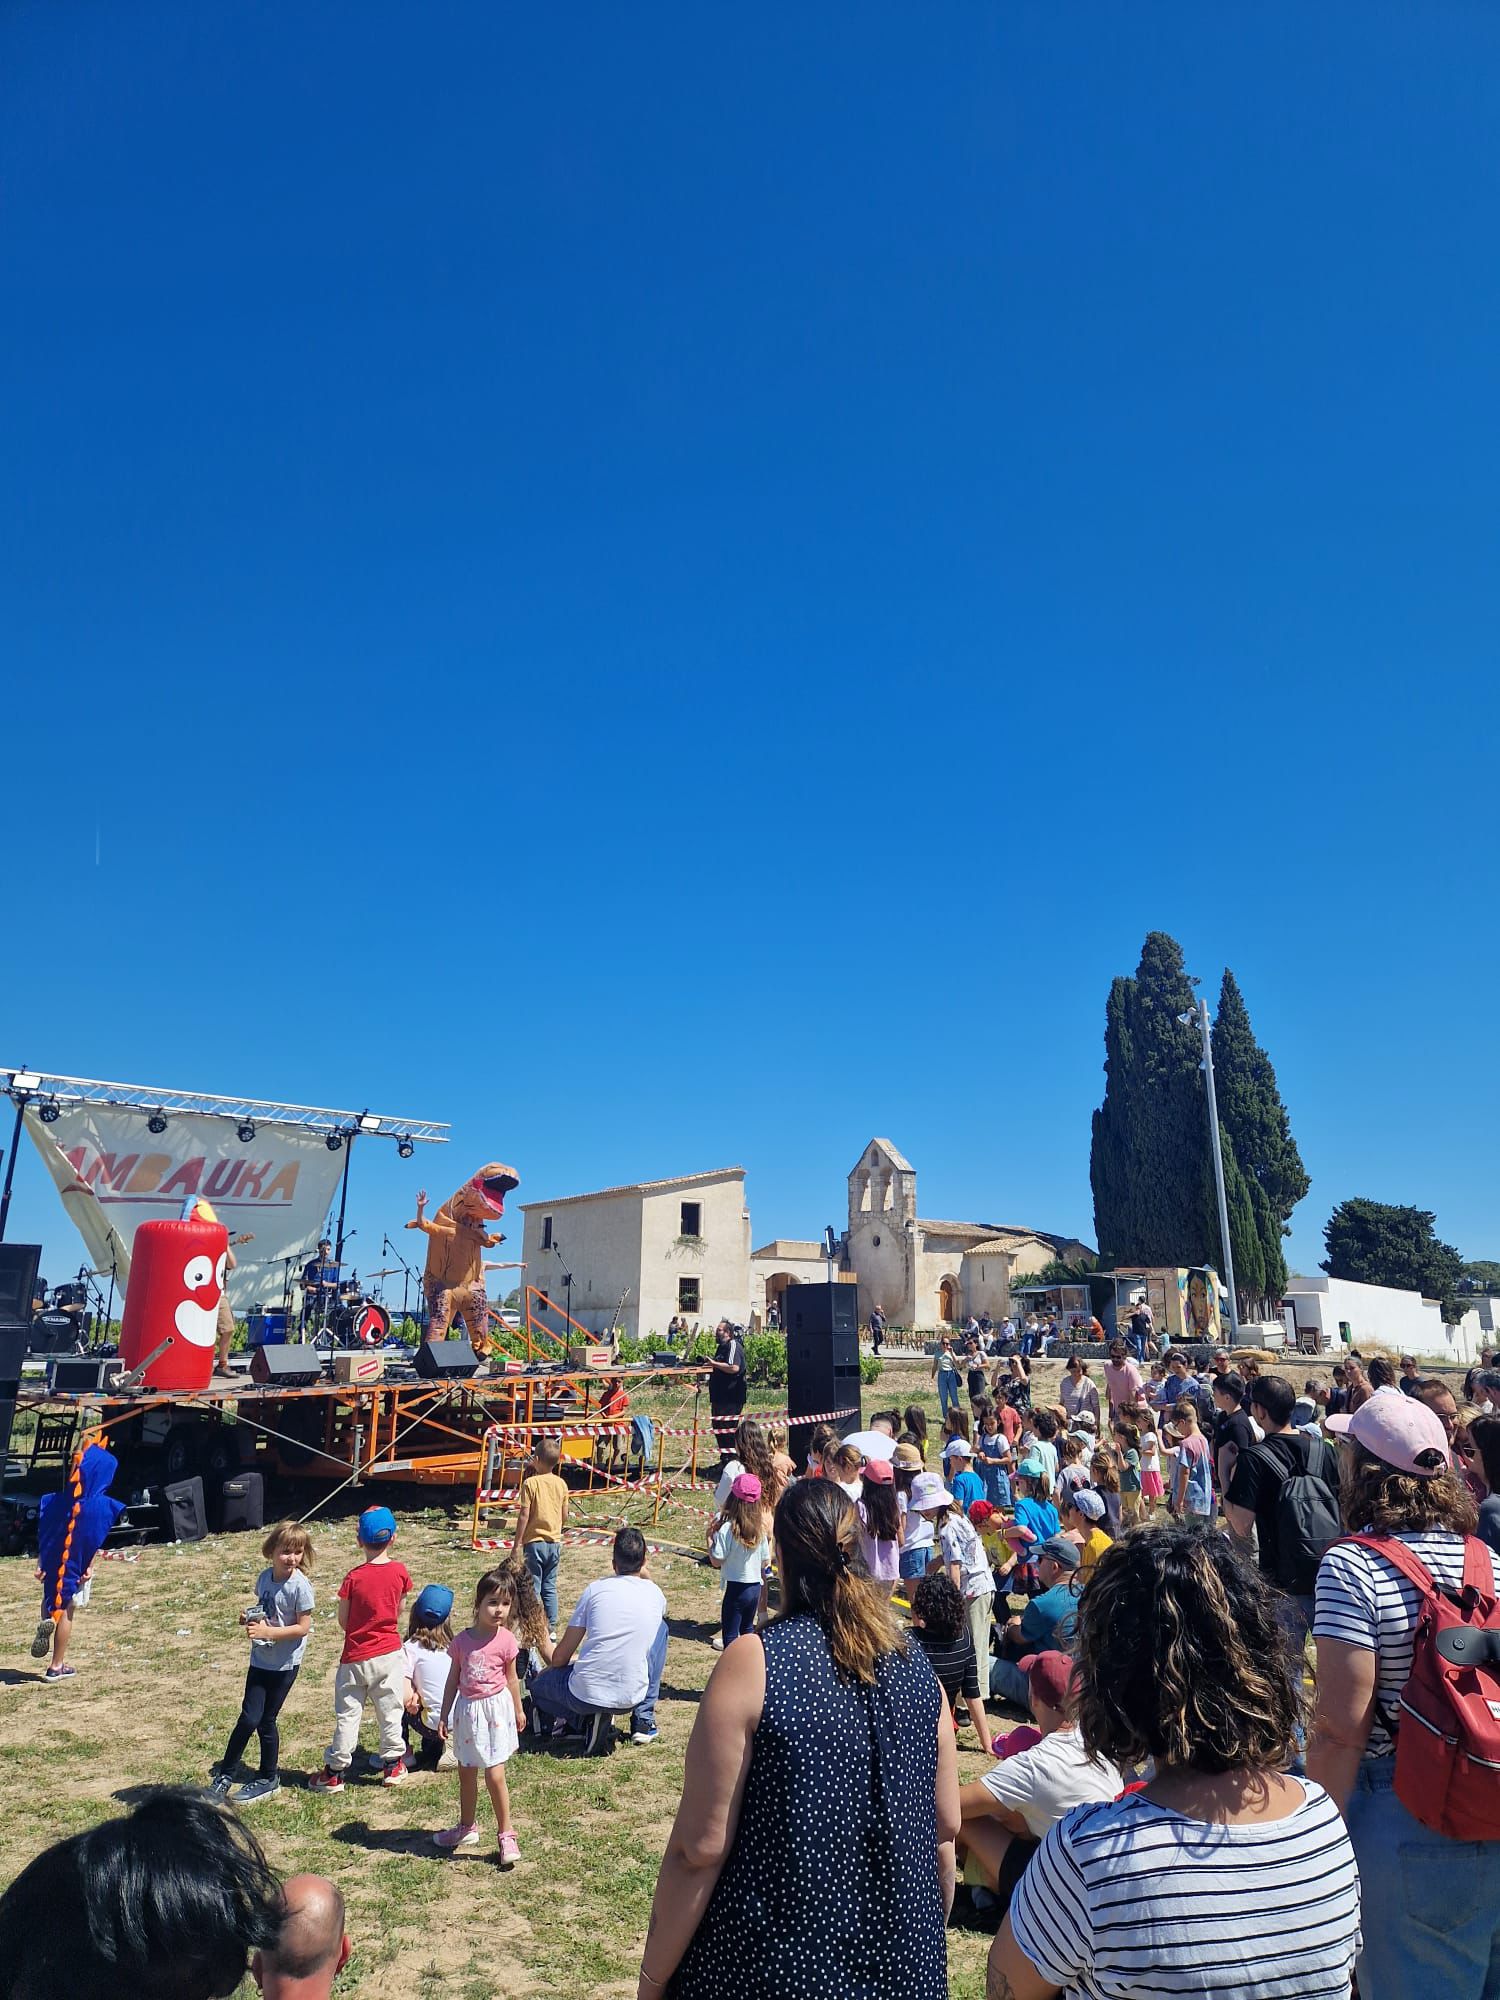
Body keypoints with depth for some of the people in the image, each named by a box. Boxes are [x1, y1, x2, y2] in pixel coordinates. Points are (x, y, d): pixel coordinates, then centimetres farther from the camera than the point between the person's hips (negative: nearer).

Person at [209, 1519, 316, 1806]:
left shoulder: (299, 1585, -21)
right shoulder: (265, 1577, -4)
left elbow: (302, 1627, -19)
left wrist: (267, 1632, -25)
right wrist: (250, 1619, -8)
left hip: (285, 1664, -4)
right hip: (260, 1660, 4)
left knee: (266, 1721, 7)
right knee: (249, 1719, 0)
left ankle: (268, 1778, 28)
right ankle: (224, 1775, 20)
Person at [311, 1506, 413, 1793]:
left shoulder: (353, 1577, -15)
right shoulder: (400, 1572, -9)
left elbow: (343, 1621, -6)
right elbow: (399, 1610, 4)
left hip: (356, 1657, -2)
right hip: (390, 1653, 2)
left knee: (347, 1715, 11)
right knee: (390, 1710, 15)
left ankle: (334, 1772, 20)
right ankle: (393, 1764, 26)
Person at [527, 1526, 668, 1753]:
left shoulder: (596, 1588, 1)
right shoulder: (655, 1594, 6)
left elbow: (560, 1657, 6)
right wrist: (645, 1577, 31)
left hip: (585, 1693, -2)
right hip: (632, 1697, 2)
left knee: (539, 1686, 31)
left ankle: (588, 1719, 4)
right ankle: (643, 1720, 25)